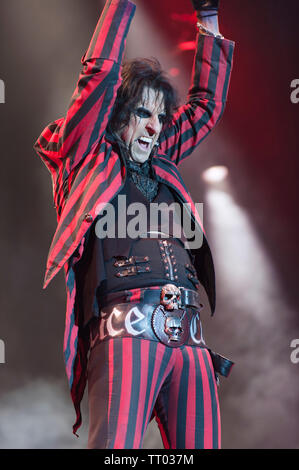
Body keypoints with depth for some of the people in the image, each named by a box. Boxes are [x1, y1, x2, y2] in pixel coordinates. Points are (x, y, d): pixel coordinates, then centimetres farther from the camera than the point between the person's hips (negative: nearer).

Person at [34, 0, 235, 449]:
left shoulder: (161, 165, 27)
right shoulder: (86, 159, 13)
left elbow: (208, 104, 34)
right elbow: (101, 73, 6)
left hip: (189, 338, 6)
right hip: (127, 329, -5)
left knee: (201, 446, -3)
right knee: (116, 445, -17)